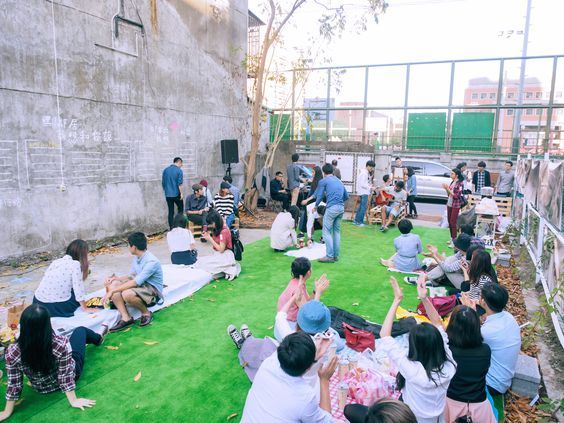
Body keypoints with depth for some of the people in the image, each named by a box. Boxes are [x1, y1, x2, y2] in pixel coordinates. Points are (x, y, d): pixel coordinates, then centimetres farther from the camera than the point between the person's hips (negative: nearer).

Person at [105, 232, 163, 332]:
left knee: (127, 293, -36)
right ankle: (126, 318, -15)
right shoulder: (137, 258, 6)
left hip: (152, 291, -9)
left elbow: (136, 282, -28)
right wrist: (116, 278, -3)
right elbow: (131, 276, 16)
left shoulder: (152, 262, -23)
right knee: (112, 284, -9)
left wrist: (113, 291, -25)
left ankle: (146, 313, -8)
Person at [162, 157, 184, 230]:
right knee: (180, 208, 15)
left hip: (168, 194, 4)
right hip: (176, 194, -4)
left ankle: (171, 228, 8)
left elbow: (163, 183, 13)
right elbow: (179, 183, -14)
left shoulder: (165, 170, 8)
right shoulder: (179, 170, -9)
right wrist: (181, 193, -6)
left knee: (170, 211, 7)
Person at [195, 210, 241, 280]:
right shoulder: (216, 230, 7)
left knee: (202, 262, -18)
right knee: (200, 260, -2)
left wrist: (210, 239, -17)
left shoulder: (224, 231, -19)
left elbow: (221, 249, -19)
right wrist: (207, 236, -6)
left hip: (225, 256, -9)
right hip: (217, 254, 9)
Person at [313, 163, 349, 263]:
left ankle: (330, 256, -4)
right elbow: (346, 196, 23)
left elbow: (319, 196, 3)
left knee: (327, 232, 0)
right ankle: (336, 255, 17)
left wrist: (316, 206, 20)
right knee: (337, 231, 14)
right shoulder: (339, 181, 20)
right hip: (341, 208, 6)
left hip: (332, 208, -6)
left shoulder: (323, 181, 2)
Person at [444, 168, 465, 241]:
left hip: (456, 205, -7)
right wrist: (446, 188, -2)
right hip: (449, 204, 7)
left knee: (453, 222, -5)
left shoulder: (460, 183, -13)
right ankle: (451, 238, 22)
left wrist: (448, 189, -18)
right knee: (449, 222, 11)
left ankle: (454, 239, 3)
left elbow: (457, 195, -18)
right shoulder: (452, 182, 9)